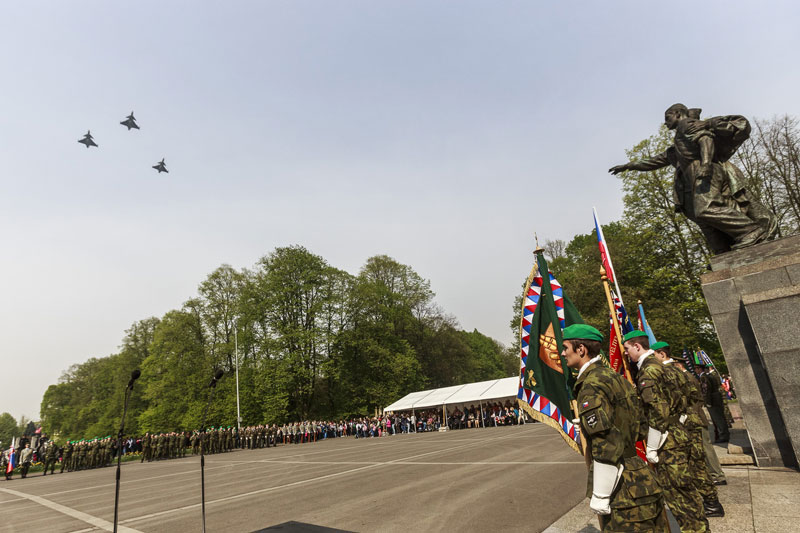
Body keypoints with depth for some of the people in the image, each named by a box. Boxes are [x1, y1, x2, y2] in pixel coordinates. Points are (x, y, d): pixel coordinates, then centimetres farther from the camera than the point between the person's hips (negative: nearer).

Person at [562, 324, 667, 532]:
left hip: (623, 491, -9)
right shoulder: (615, 377, 9)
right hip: (643, 479, 9)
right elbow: (641, 427, 16)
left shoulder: (591, 385, -19)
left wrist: (600, 495, -17)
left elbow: (606, 446, -24)